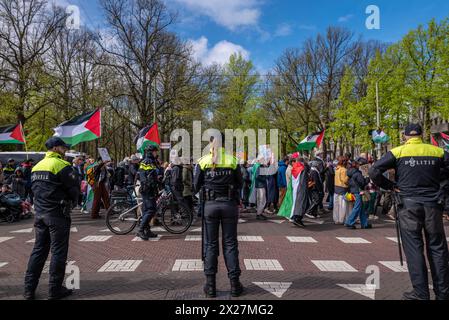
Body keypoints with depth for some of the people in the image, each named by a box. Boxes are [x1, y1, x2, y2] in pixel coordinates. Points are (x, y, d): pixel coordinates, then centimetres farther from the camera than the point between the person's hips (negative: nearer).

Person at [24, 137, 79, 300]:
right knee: (58, 251, 2)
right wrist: (71, 202, 4)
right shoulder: (61, 165, -15)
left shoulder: (37, 166, 11)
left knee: (39, 250, 15)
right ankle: (55, 290, 11)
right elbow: (74, 187, -15)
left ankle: (29, 289, 20)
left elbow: (34, 188, 16)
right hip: (57, 214, -8)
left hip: (39, 213, 8)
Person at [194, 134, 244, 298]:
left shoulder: (203, 161, -3)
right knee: (230, 244, 9)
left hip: (210, 205, 0)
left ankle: (211, 285, 15)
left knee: (210, 245, 10)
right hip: (229, 204, 0)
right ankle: (234, 284, 15)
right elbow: (240, 183, 4)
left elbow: (196, 186, 2)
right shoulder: (232, 160, -3)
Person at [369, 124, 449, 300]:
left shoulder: (398, 152, -2)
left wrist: (390, 186, 1)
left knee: (414, 248, 3)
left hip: (409, 204, -2)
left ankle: (421, 293, 6)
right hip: (433, 204, 2)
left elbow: (374, 172, -10)